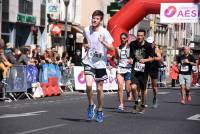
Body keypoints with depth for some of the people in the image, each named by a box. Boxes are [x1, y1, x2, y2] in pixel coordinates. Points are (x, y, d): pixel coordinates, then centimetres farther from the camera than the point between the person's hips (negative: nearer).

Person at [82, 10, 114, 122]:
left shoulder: (104, 32, -11)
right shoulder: (86, 30, 1)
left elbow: (112, 48, -15)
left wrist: (103, 42, -32)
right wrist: (86, 45, 2)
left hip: (100, 63, -2)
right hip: (89, 62, 2)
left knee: (99, 88, 6)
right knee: (89, 85, -18)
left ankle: (100, 111, 23)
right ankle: (91, 105, 6)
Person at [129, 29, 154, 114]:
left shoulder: (148, 46, -8)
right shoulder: (132, 44, -1)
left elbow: (151, 58, -7)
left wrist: (145, 60, -25)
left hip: (144, 70, -1)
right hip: (135, 69, 1)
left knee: (143, 89, 10)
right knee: (133, 87, -19)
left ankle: (142, 105, 31)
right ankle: (136, 103, 4)